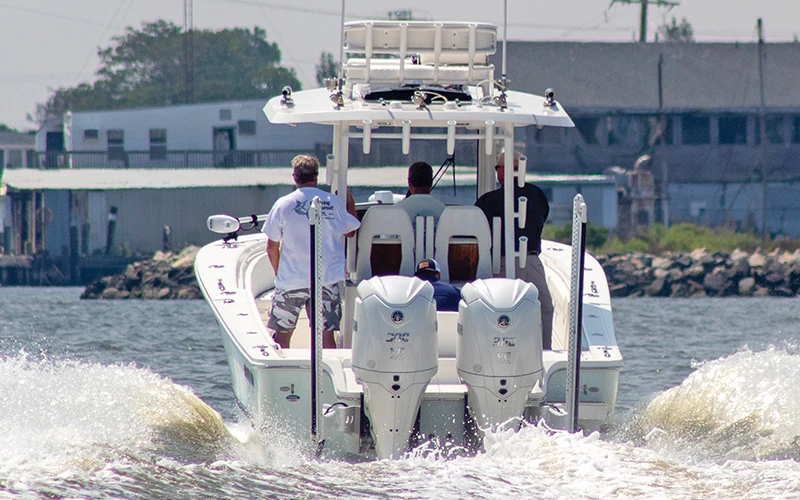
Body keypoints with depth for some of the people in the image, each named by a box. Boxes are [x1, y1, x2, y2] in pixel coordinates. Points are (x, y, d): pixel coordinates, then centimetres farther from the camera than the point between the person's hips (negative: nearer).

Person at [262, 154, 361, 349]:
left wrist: (278, 272, 17)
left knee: (282, 334, 9)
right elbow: (350, 231, 17)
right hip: (327, 279, 1)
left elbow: (272, 247, 1)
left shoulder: (283, 204, -3)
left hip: (291, 280, -1)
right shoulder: (333, 202, 0)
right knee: (326, 336, 0)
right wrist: (350, 202, 31)